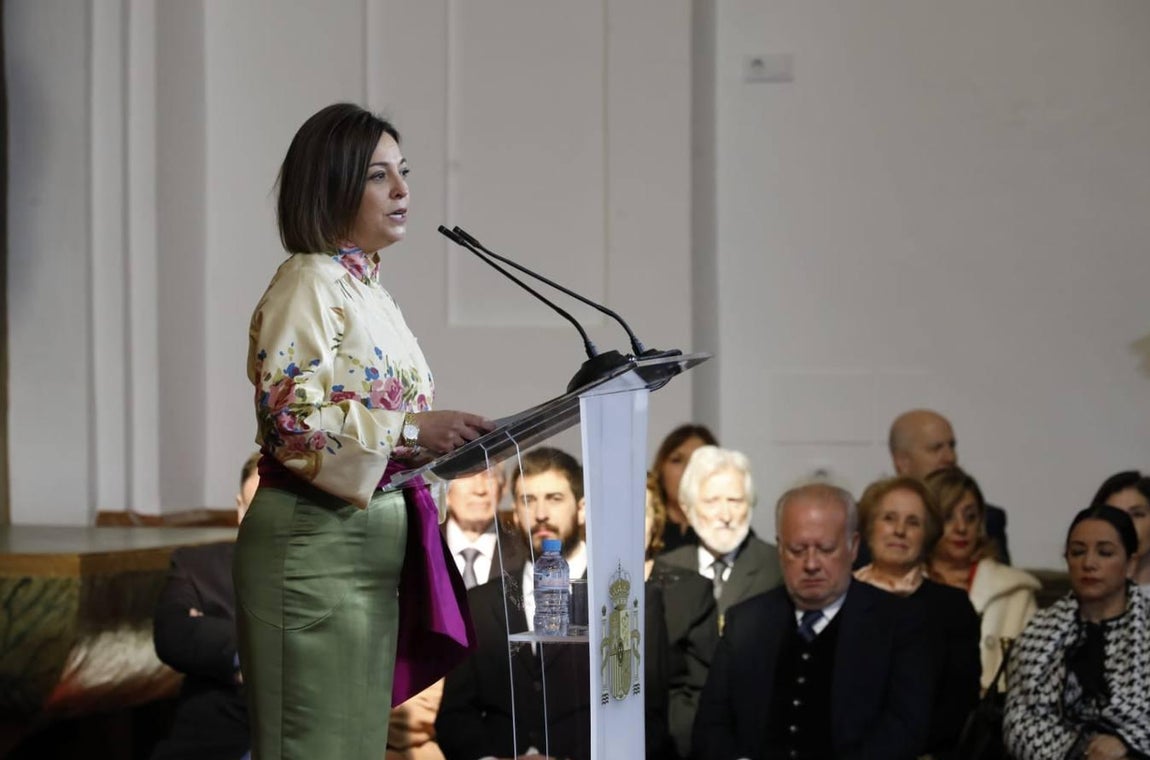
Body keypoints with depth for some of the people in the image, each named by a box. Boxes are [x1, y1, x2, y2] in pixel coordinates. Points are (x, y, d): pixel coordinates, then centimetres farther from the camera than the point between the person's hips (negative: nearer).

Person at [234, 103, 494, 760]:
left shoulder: (368, 288, 16)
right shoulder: (309, 284, -11)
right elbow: (292, 422, -20)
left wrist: (443, 440, 10)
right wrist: (412, 429, -22)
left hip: (375, 543, 9)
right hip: (316, 540, -9)